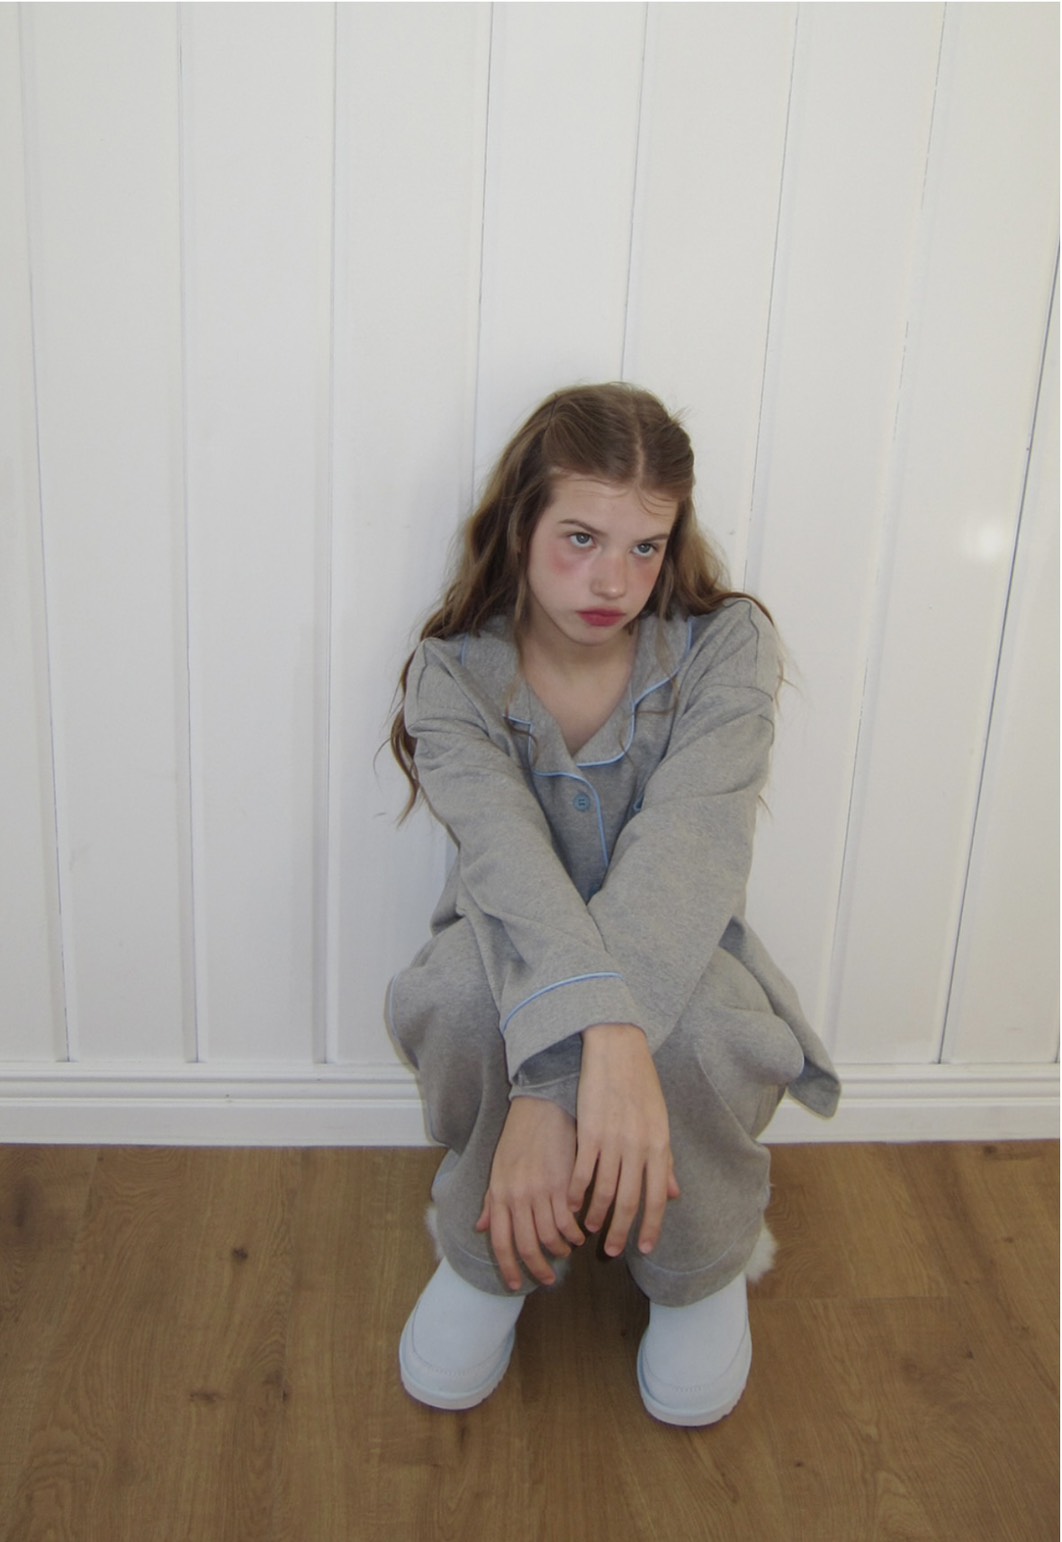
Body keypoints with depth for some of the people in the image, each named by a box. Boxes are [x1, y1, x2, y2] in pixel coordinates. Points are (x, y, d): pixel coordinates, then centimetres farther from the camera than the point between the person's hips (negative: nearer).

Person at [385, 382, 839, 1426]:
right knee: (469, 987, -35)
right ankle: (484, 1256, -4)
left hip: (679, 958, 0)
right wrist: (605, 1039, -55)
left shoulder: (726, 647, -16)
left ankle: (701, 1267, -1)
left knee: (702, 1024, -36)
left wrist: (555, 1089, -48)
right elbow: (508, 857, -34)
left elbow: (683, 851, -33)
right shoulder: (452, 673, -15)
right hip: (514, 960, 0)